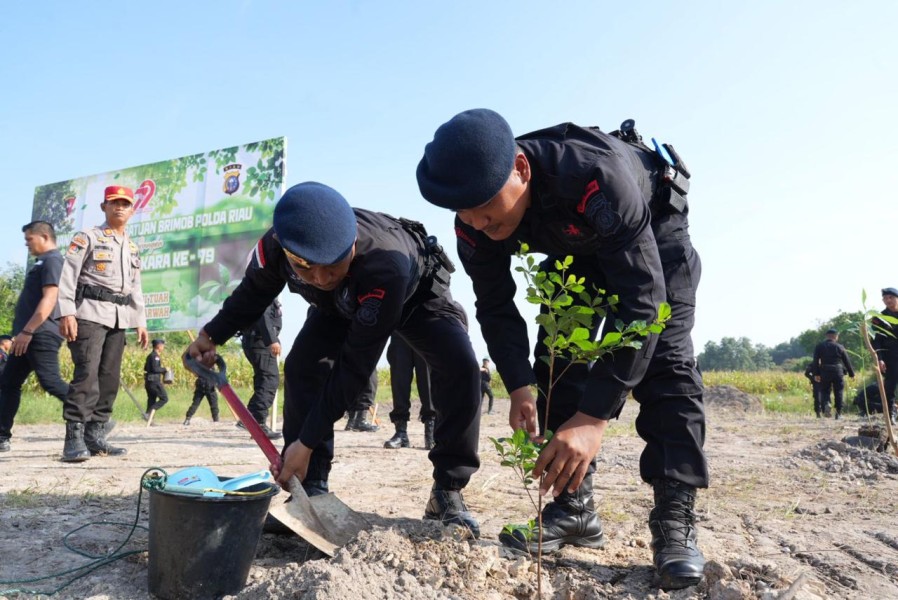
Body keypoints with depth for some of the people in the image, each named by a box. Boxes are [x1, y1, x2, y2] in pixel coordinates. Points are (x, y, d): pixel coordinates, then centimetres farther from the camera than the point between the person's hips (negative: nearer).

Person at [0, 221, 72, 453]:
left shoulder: (52, 260, -9)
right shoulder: (43, 262, 23)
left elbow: (49, 299, -20)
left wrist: (27, 331, -22)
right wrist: (24, 332, 21)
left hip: (41, 335, -10)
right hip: (32, 336, 10)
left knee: (51, 382, -16)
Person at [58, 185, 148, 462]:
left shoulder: (133, 248, 21)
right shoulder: (87, 238, 3)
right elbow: (68, 275, -6)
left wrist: (140, 321, 16)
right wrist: (66, 313, -17)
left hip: (120, 318, 6)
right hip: (90, 313, -6)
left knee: (110, 377, 3)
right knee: (87, 374, -16)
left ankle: (95, 436, 9)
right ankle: (74, 439, -15)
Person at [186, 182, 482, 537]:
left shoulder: (386, 265, -49)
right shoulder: (273, 246, -33)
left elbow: (355, 365, -42)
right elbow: (253, 292, -5)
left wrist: (307, 442, -37)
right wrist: (212, 335, -4)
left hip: (415, 293, -4)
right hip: (341, 304, 4)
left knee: (459, 366, -26)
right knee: (301, 366, -17)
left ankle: (447, 495, -14)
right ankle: (310, 491, -3)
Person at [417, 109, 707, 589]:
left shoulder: (596, 175, -47)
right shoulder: (474, 224, -29)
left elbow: (641, 301, -47)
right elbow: (496, 308, -17)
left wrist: (595, 416, -51)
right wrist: (519, 388, -32)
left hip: (653, 223, -4)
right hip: (574, 245, 5)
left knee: (663, 358, -19)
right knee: (557, 356, -7)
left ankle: (675, 519, -13)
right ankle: (574, 507, 0)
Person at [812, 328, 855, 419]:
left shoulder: (819, 346, 4)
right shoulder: (840, 347, 2)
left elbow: (816, 361, -2)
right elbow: (847, 361, 5)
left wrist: (816, 374, -1)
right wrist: (851, 374, 13)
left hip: (824, 372, 1)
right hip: (838, 372, 0)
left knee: (824, 391, 8)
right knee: (838, 393, 9)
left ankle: (825, 406, -19)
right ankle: (838, 413, 11)